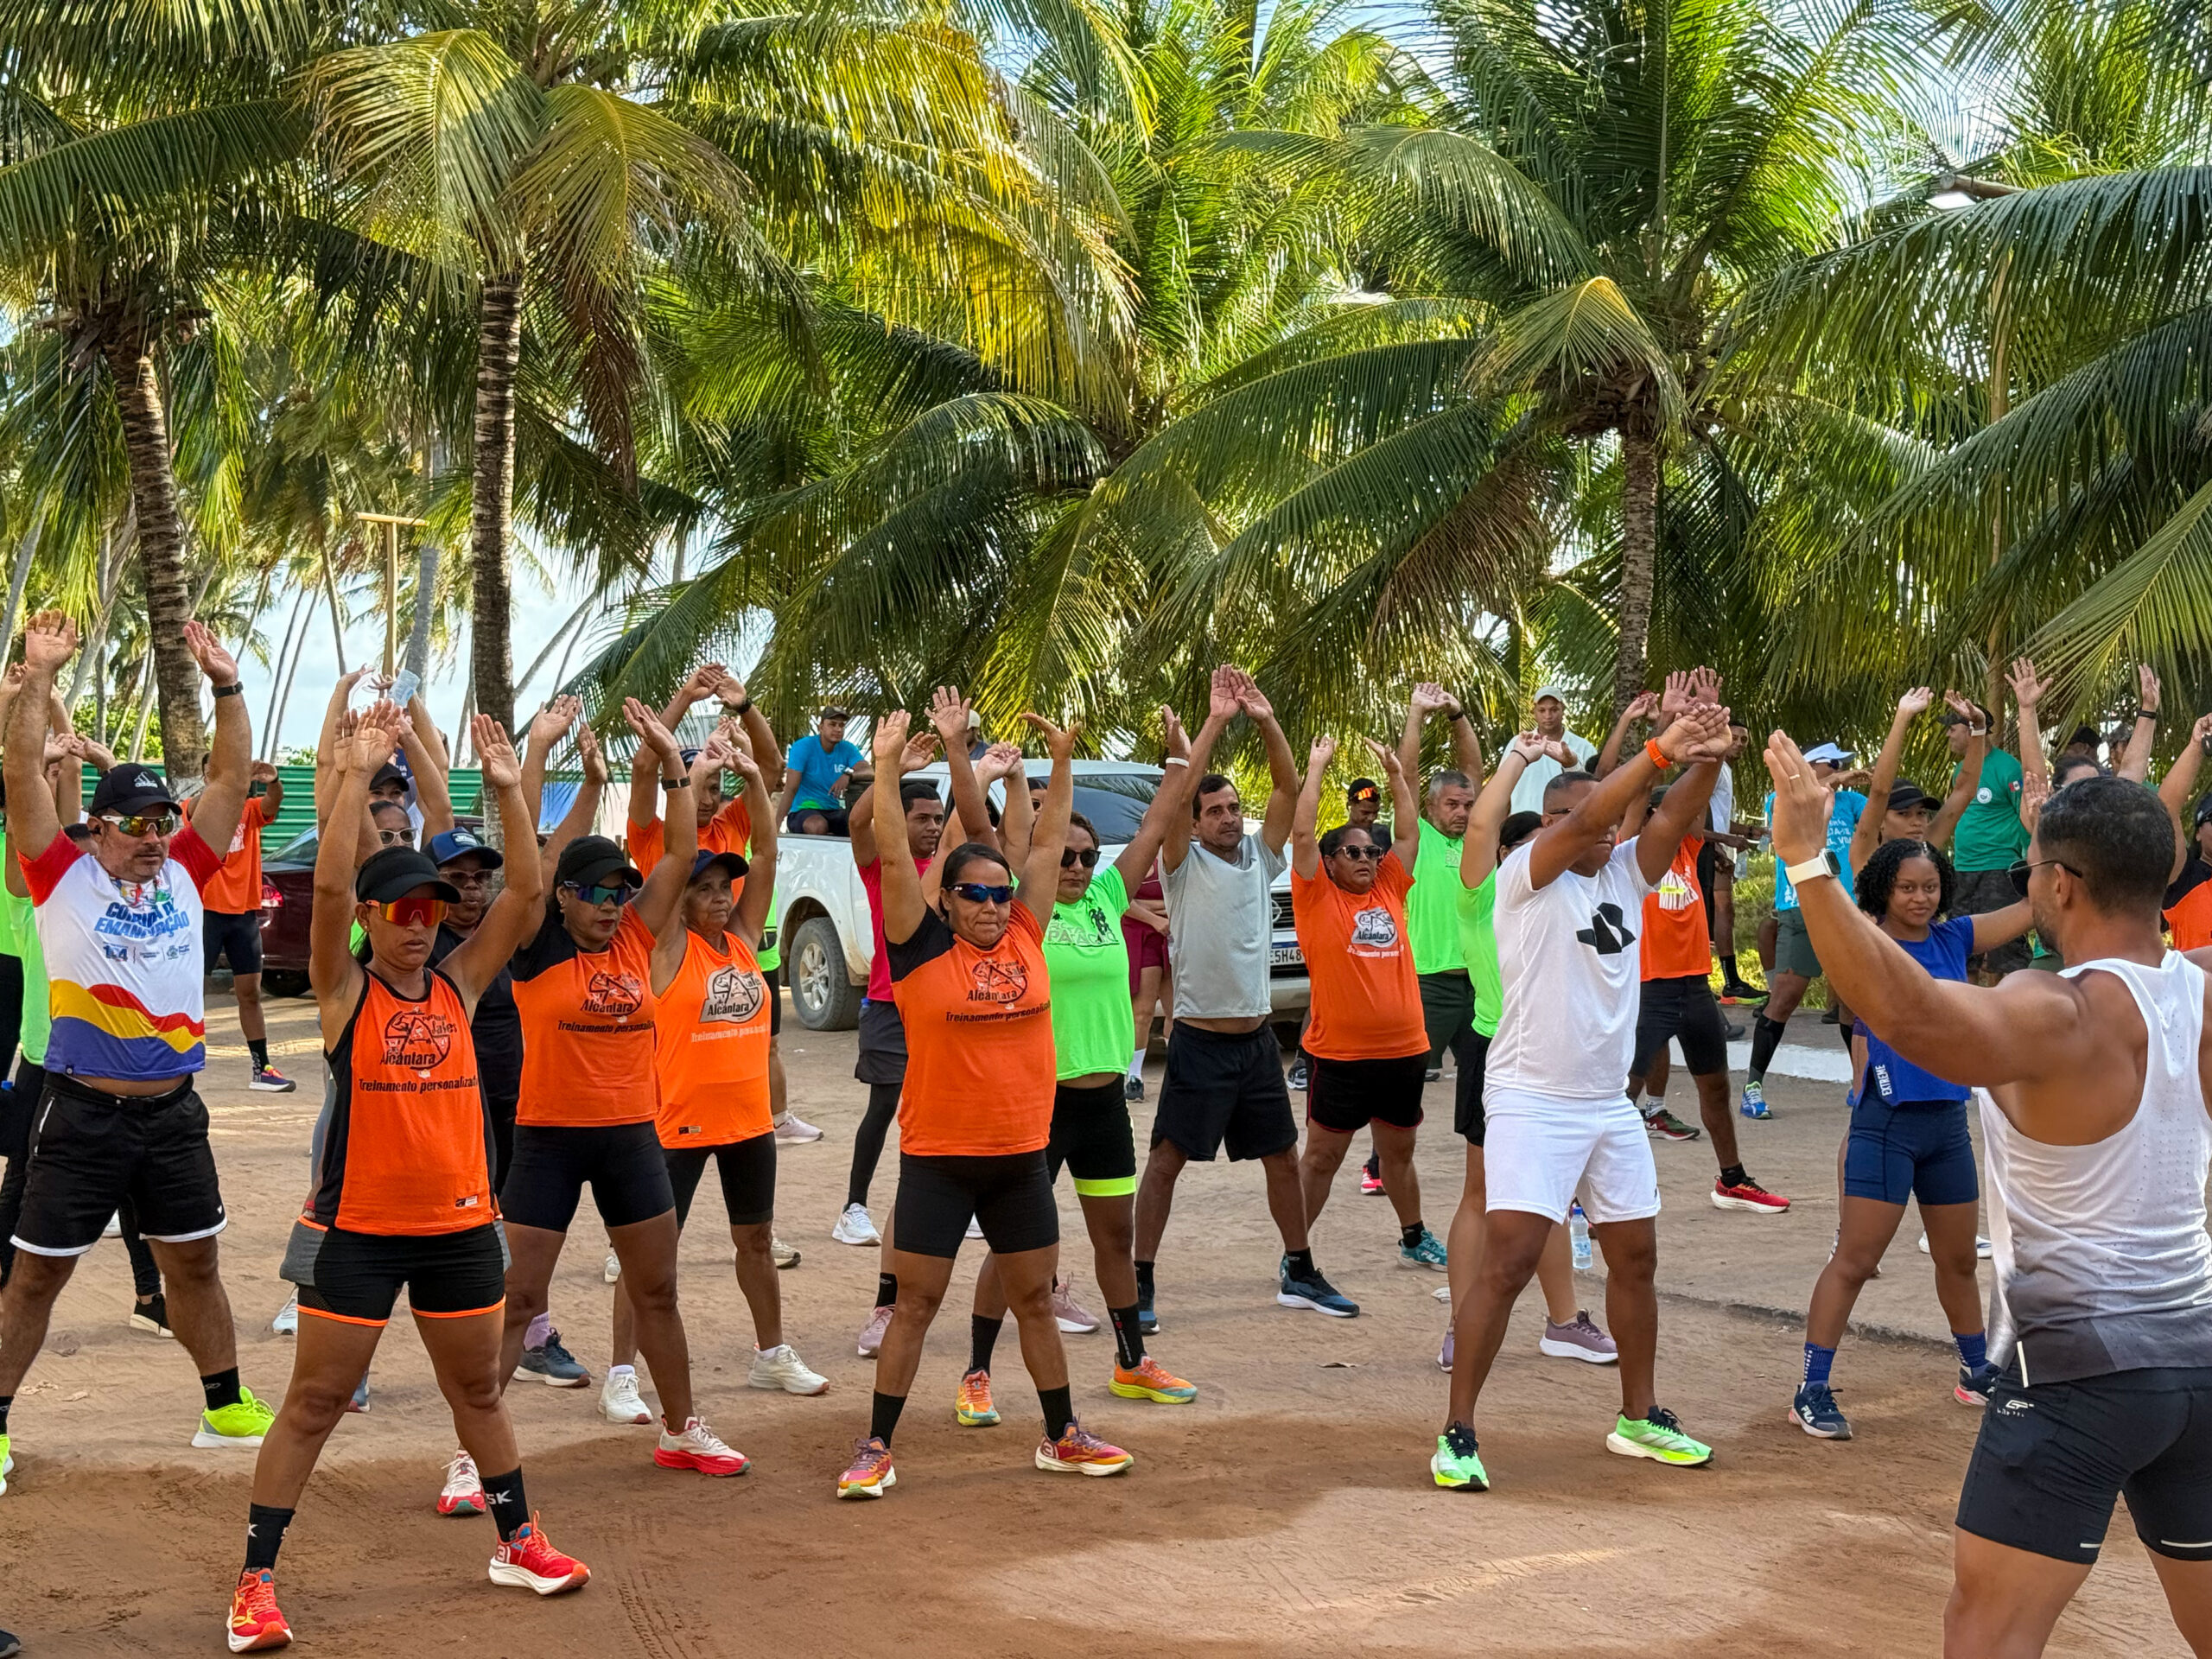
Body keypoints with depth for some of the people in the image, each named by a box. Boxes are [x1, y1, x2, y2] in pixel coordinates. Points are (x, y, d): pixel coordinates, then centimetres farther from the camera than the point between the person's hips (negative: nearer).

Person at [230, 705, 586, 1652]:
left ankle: (516, 1540, 33)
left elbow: (526, 897, -4)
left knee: (478, 1389, 18)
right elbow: (329, 884, -21)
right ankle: (257, 1579, 8)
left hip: (459, 1225, 4)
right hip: (357, 1227, -4)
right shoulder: (344, 990, -6)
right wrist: (357, 772, -25)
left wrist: (508, 789, -12)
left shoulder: (457, 983, 4)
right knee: (314, 1403, 1)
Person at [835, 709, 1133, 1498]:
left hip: (1020, 1155, 4)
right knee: (915, 1305, 2)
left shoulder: (1024, 940, 3)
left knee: (1035, 1300, 14)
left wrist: (1062, 763, 3)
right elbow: (894, 860, -15)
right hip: (937, 1159, -4)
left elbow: (1047, 847, 6)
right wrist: (887, 768, -20)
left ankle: (1063, 1436, 26)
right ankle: (875, 1447, 11)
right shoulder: (924, 951, -7)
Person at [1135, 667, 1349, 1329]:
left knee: (1282, 1158, 13)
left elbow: (1288, 788, -1)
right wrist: (1216, 721, -23)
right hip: (1200, 1042, -5)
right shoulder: (1184, 864, -6)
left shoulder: (1260, 857, 8)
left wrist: (1267, 722, -13)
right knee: (1167, 1160, -2)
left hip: (1257, 1039, 5)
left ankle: (1300, 1274, 26)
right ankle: (1140, 1284, 3)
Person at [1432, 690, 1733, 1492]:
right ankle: (1457, 1433, -4)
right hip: (1531, 1101, -7)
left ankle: (1639, 1417, 28)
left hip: (1609, 1103, 7)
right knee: (1508, 1261, -11)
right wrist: (1661, 750, -32)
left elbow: (1674, 817, -8)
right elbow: (1585, 818, -26)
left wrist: (1706, 760, -27)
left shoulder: (1626, 874, 8)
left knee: (1635, 1256, 13)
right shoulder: (1526, 876, -9)